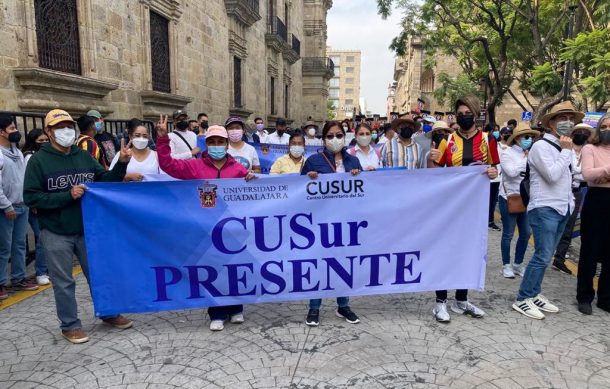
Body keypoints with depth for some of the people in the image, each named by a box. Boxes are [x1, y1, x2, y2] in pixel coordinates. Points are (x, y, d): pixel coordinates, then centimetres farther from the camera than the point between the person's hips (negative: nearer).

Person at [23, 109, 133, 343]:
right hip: (55, 234, -4)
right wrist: (67, 196, -21)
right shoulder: (39, 160, -7)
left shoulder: (83, 156, 5)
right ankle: (70, 325, 23)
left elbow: (105, 181, 6)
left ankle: (108, 313, 31)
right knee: (63, 282, 7)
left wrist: (121, 164, -10)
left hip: (87, 230, 4)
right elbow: (31, 197, -12)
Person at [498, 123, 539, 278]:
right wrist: (526, 159, -13)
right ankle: (506, 265, 16)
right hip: (509, 198, -5)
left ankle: (518, 264, 23)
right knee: (508, 234, 3)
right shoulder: (507, 153, -7)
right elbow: (512, 172, -20)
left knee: (526, 233, 7)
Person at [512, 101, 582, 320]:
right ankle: (522, 299, 0)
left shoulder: (564, 148, 15)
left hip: (562, 210, 8)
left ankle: (534, 294, 20)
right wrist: (566, 151, -10)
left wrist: (570, 202, 17)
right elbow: (552, 175, -19)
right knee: (542, 257, -9)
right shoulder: (541, 146, -9)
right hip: (544, 209, -8)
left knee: (545, 256, 11)